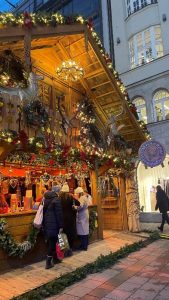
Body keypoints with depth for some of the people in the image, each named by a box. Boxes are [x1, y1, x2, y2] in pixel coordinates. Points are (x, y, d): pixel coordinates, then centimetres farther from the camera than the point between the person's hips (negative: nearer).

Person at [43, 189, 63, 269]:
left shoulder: (45, 201, 7)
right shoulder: (56, 200, -13)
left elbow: (43, 213, 11)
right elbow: (59, 214, -15)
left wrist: (44, 225, 17)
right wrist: (60, 226, -11)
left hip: (46, 225, 7)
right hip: (54, 225, -7)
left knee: (50, 242, 17)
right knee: (52, 242, 1)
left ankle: (54, 259, 30)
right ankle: (48, 262, 4)